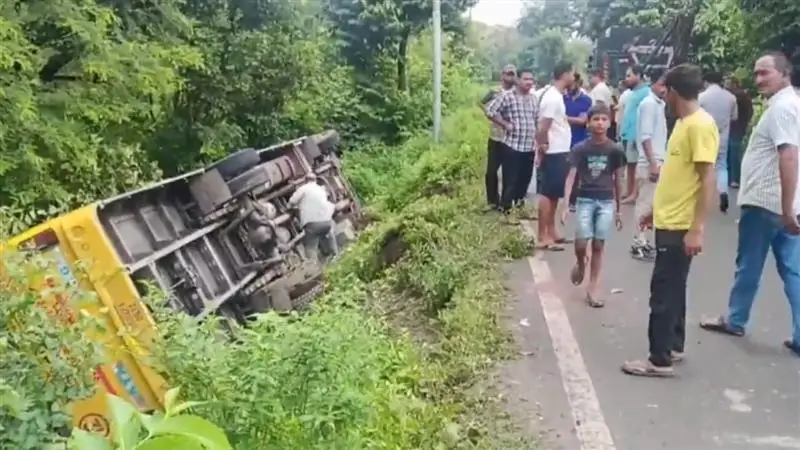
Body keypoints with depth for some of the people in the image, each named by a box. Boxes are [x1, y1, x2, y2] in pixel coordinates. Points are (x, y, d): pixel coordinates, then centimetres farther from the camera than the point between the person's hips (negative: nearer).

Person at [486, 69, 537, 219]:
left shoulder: (533, 99, 13)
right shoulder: (507, 96, -8)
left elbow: (538, 119, 23)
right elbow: (490, 112, -10)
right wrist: (505, 124, -12)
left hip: (529, 147, 7)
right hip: (512, 146, -6)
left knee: (525, 179, 14)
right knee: (510, 180, -3)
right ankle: (506, 210, 5)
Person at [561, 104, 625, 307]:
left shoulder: (615, 150, 0)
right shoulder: (580, 149, -4)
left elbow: (618, 179, 8)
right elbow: (571, 176, -5)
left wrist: (618, 209, 11)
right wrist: (565, 204, -14)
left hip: (606, 202, 1)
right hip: (585, 200, -1)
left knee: (598, 246, 3)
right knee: (581, 243, -12)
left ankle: (593, 289, 14)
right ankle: (580, 263, 24)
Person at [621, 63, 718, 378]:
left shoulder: (701, 125, -17)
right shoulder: (683, 123, 12)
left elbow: (708, 180, -21)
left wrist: (697, 228, -24)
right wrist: (656, 209, 24)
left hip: (681, 227, -10)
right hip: (668, 221, 10)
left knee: (664, 292, -4)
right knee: (671, 289, 17)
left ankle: (660, 360, 5)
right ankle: (673, 348, 29)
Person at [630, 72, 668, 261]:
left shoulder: (660, 104, 15)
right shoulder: (649, 103, -12)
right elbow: (645, 136, -18)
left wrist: (658, 161, 14)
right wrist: (652, 163, -22)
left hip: (657, 160, 9)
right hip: (649, 162, -9)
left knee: (649, 202, 12)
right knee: (645, 203, -6)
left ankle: (642, 240, 20)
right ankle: (638, 244, -1)